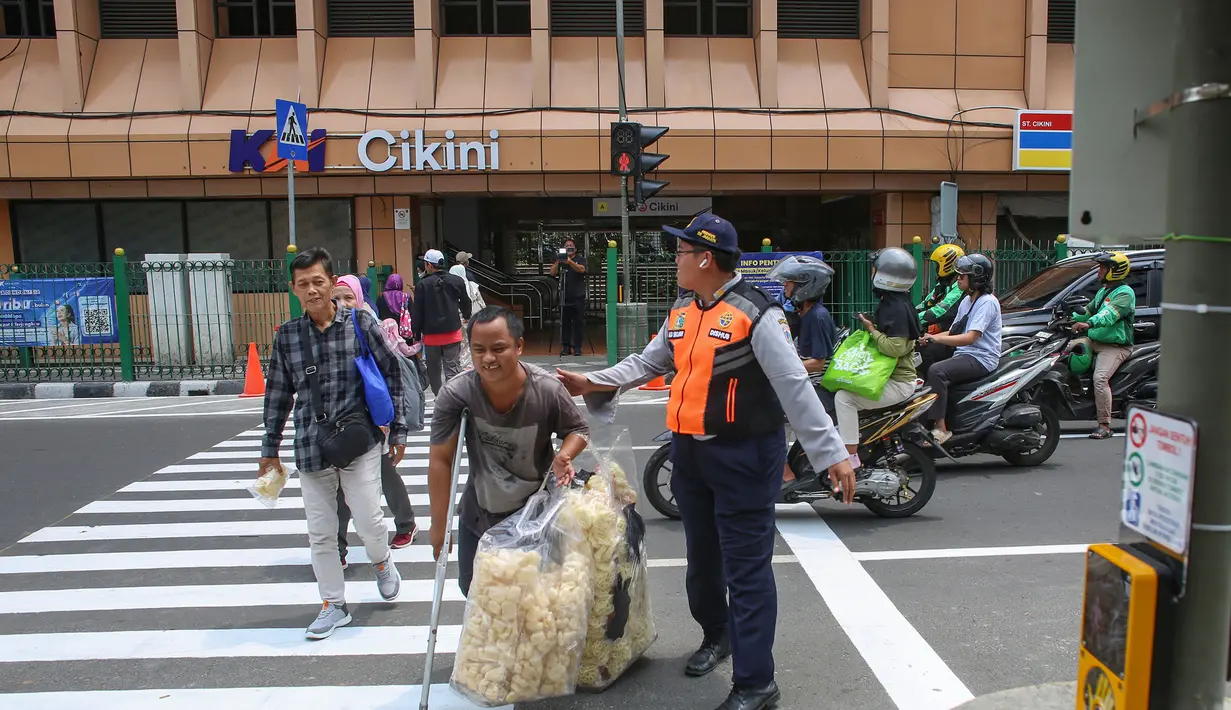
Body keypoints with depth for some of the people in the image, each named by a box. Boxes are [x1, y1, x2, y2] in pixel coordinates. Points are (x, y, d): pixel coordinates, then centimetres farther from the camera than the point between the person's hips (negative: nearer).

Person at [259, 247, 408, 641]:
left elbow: (390, 374, 1)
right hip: (310, 445, 3)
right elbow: (278, 394, 11)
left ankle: (382, 561, 32)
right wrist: (270, 449, 15)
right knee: (320, 532, 8)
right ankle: (334, 605, 27)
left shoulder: (361, 322, -5)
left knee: (369, 521, -3)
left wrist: (398, 429, 2)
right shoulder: (286, 336, 3)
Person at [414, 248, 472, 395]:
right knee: (453, 372, 0)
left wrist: (416, 335, 3)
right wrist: (466, 316, 35)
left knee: (433, 371, 16)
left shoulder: (422, 285, -8)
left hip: (431, 335, -1)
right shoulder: (457, 281, -1)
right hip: (453, 334, 1)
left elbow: (418, 313, -6)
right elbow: (465, 303, 14)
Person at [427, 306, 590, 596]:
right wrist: (439, 526, -13)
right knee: (473, 589, 15)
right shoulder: (455, 394, -23)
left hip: (535, 512, -1)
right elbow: (441, 461, -16)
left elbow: (578, 430, -4)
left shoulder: (548, 390, -23)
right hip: (479, 514, 2)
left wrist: (564, 455, -27)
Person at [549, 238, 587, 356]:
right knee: (564, 323, 2)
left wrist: (570, 262, -29)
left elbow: (581, 269, -14)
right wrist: (557, 262, -17)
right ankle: (566, 347, 7)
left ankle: (577, 348, 4)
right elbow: (553, 273, -1)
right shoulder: (560, 260, 11)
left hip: (578, 297, -2)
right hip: (564, 297, 2)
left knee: (578, 323, -1)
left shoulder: (580, 259, 6)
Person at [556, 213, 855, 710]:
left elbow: (795, 388, -19)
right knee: (702, 556, 21)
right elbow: (646, 364, 17)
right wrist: (592, 383, 7)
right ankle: (716, 635, 45)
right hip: (689, 452, 8)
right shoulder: (682, 311, 8)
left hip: (743, 457, -8)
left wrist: (832, 454, -21)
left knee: (746, 568, -1)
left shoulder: (755, 313, -16)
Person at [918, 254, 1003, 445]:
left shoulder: (987, 302, -11)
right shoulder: (966, 301, 18)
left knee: (936, 371, -30)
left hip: (981, 358, -9)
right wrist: (928, 338, 0)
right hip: (963, 354, 9)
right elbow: (953, 332, 17)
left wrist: (936, 338, -28)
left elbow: (970, 337, -22)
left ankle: (940, 428, -30)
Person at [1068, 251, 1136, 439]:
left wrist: (1090, 323, -46)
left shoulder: (1125, 293, -12)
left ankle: (1105, 425, -22)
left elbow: (1109, 314, -30)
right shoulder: (1102, 291, 19)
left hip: (1115, 346, -9)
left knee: (1100, 378, -27)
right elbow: (1088, 310, 31)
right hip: (1094, 340, 10)